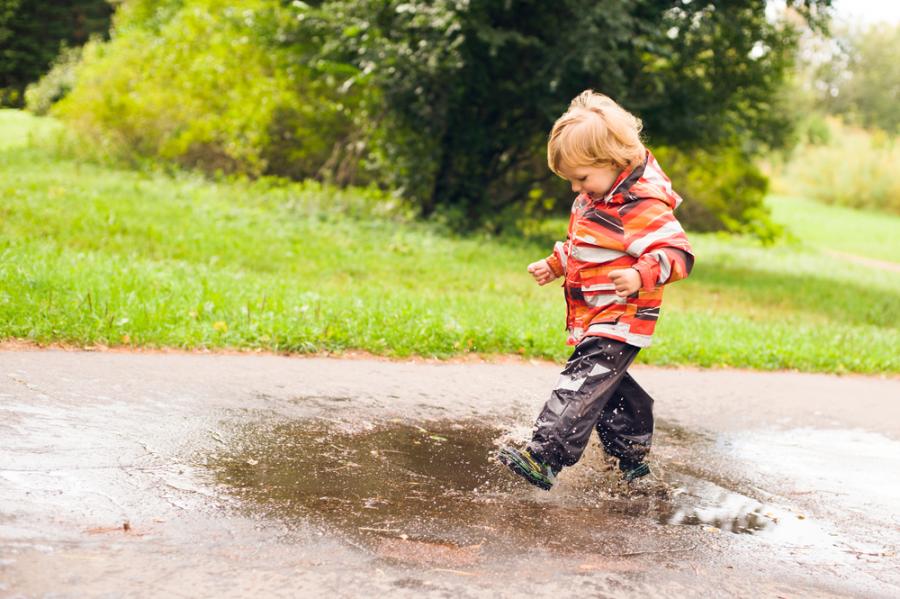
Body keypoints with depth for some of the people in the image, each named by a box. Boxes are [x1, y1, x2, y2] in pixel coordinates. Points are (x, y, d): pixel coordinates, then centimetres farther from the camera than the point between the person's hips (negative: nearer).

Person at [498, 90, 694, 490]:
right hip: (593, 320, 10)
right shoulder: (592, 200, 12)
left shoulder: (643, 206, -19)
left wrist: (641, 277, -41)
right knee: (609, 386, 19)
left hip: (620, 319, -10)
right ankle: (632, 459, 33)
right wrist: (555, 265, 16)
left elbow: (677, 253, -26)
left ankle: (545, 457, -25)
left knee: (582, 384, -18)